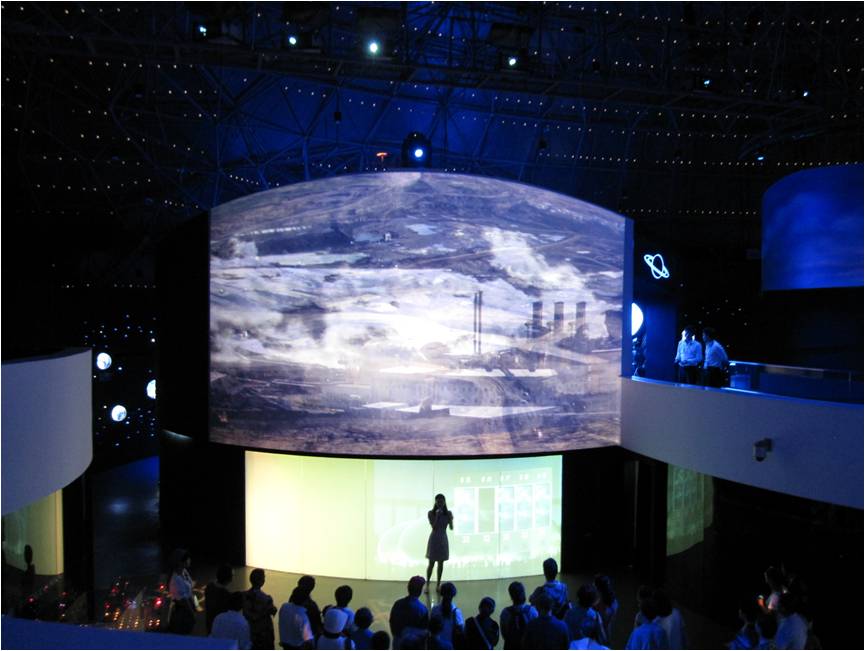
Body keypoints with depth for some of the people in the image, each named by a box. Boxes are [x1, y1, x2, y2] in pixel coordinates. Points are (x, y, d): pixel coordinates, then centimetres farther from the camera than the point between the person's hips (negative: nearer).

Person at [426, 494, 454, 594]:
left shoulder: (448, 513, -1)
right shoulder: (431, 513, -8)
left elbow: (451, 528, -6)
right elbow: (434, 527, -15)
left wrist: (450, 518, -22)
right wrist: (437, 515, -23)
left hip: (443, 539, 3)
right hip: (434, 539, -3)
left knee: (441, 563, 8)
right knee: (431, 563, 0)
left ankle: (438, 585, 17)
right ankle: (427, 585, 11)